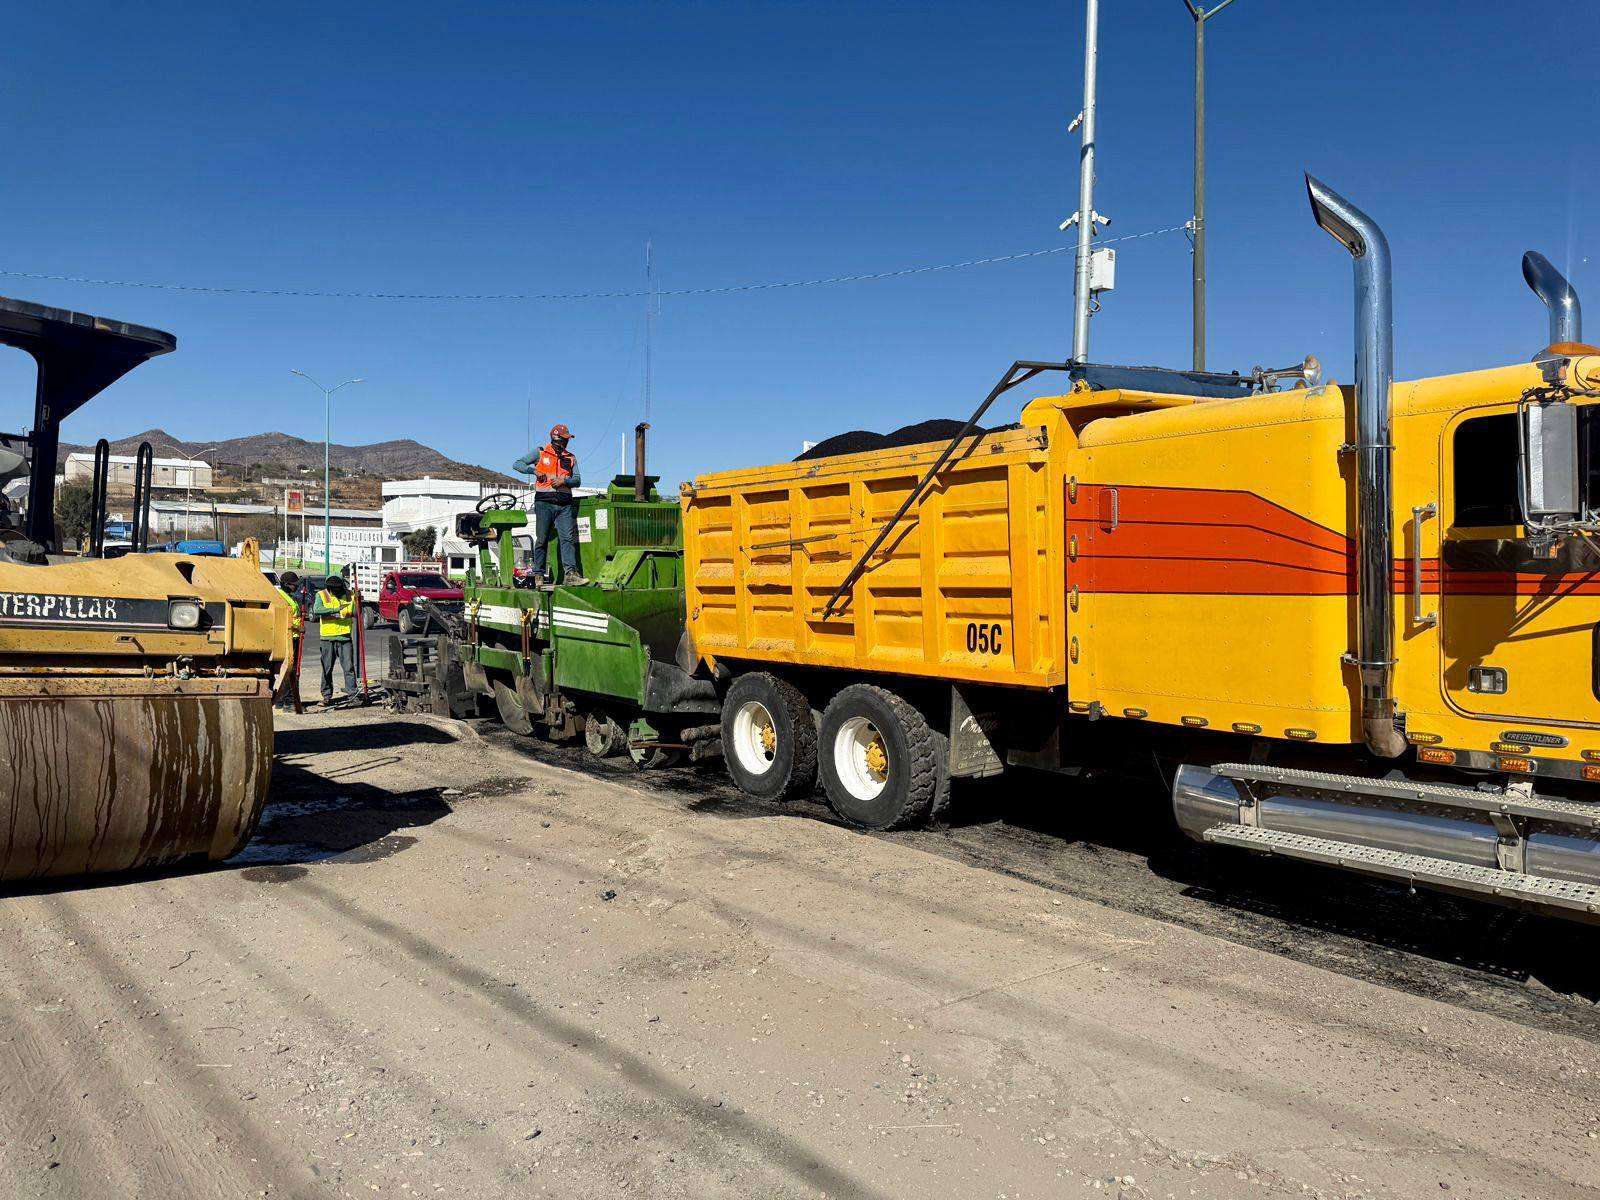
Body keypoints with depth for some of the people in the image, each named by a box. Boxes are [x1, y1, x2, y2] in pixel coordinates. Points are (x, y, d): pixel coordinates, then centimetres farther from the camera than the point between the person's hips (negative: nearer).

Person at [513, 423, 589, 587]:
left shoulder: (571, 458, 17)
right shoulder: (540, 453, 8)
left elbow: (578, 480, 10)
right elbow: (517, 464, 7)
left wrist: (565, 481, -9)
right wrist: (534, 470, -8)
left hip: (564, 504, 3)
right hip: (544, 502, -3)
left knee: (568, 538, -9)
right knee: (542, 540, 0)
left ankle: (570, 574, -15)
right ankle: (538, 575, 6)